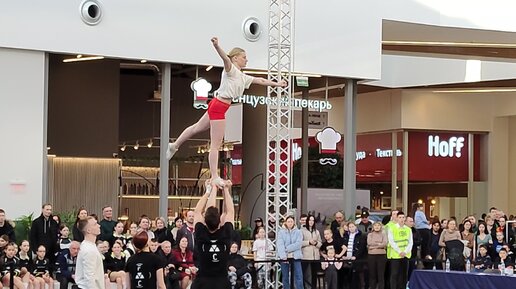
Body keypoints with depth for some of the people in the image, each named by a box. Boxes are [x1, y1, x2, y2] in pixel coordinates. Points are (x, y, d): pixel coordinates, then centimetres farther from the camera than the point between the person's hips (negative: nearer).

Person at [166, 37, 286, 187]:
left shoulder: (243, 77, 16)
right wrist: (217, 46, -50)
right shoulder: (231, 70, -10)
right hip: (218, 106, -10)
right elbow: (225, 58, -31)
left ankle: (174, 145, 45)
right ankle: (214, 177, -7)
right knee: (216, 144, -8)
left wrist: (277, 84, 32)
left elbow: (260, 81, 27)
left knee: (197, 128, 27)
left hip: (218, 107, 10)